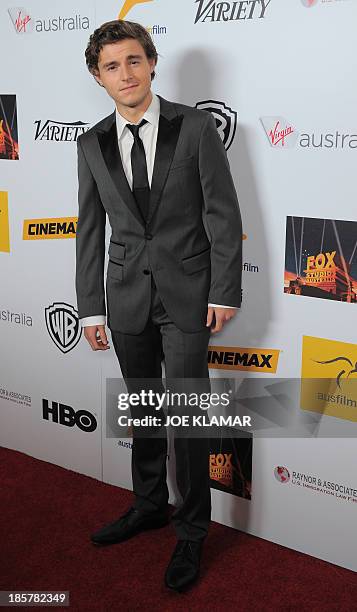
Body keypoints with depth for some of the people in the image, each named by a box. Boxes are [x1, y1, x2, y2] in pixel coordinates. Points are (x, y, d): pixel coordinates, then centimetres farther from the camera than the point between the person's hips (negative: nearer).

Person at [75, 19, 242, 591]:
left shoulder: (195, 126, -5)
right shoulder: (92, 144, 6)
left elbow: (223, 213, -5)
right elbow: (90, 230, 8)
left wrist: (224, 292, -9)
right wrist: (91, 307, 6)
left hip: (186, 292, -3)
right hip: (127, 295, 4)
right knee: (142, 410, 16)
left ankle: (191, 533, 19)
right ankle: (149, 505, 37)